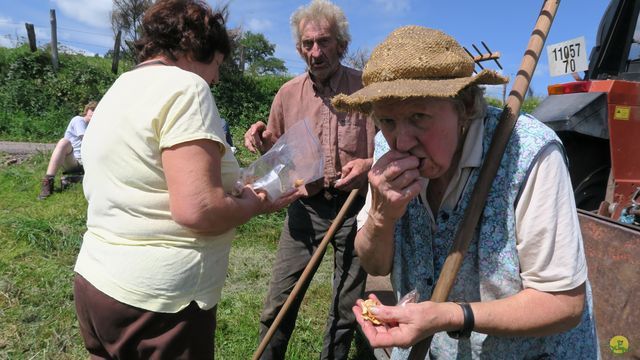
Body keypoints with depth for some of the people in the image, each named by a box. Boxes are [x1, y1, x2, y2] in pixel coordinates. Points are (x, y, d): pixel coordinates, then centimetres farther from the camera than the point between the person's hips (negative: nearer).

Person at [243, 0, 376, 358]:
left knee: (347, 307, 13)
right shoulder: (288, 94, 4)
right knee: (279, 303, 3)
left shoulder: (367, 88, -5)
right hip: (306, 206, 2)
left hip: (355, 207, -1)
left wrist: (370, 165, -21)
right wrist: (264, 142, -7)